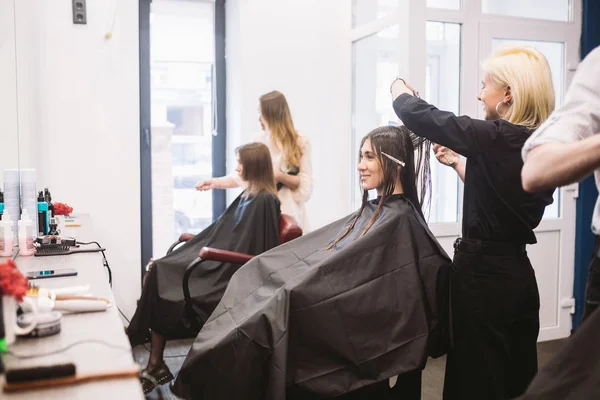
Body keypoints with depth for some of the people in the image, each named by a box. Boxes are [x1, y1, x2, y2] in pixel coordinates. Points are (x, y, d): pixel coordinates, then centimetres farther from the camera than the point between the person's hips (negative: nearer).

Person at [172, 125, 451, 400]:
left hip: (351, 330, -9)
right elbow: (317, 257, 14)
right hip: (338, 315, 9)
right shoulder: (371, 212, 14)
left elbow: (343, 272, -21)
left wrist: (286, 304, -17)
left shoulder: (400, 222, -14)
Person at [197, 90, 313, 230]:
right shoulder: (259, 140, 5)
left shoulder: (300, 143, -7)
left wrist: (280, 176, -19)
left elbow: (305, 187, -7)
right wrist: (216, 182, -3)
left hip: (288, 212, -3)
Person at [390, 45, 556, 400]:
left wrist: (400, 89, 6)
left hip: (483, 272, -8)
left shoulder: (497, 138, -18)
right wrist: (458, 162, 19)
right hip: (517, 271, 8)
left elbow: (420, 116, -13)